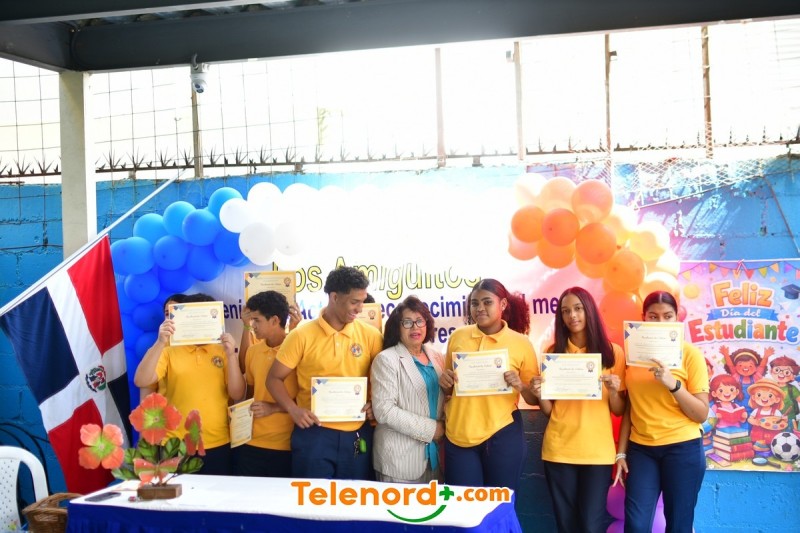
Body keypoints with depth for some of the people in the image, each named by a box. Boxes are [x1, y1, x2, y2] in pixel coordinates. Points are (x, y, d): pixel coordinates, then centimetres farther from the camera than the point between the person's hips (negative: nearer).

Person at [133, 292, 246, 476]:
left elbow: (237, 395, -1)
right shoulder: (169, 351, 2)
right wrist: (160, 343, -21)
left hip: (218, 445, 2)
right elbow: (141, 381, -12)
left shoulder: (222, 352, 6)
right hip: (177, 446, -1)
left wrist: (231, 355, -12)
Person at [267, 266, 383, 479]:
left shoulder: (371, 335, 1)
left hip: (357, 435, 2)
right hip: (314, 433, -2)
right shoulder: (302, 335, -5)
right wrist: (293, 409, -15)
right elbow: (274, 379, 1)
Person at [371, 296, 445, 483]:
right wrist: (430, 429, -14)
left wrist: (444, 428, -2)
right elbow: (384, 411, -16)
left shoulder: (437, 358, 11)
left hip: (433, 454, 6)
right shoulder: (387, 359, -7)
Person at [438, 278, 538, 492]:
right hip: (459, 436, 2)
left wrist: (520, 386, -16)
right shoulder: (457, 337, 4)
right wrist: (445, 383, -5)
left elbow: (534, 398, 4)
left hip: (502, 435, -2)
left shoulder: (521, 343, -2)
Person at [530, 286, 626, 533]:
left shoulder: (613, 353, 1)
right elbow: (548, 410, 7)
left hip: (597, 451, -1)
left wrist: (613, 391, -16)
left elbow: (618, 411, 3)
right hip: (558, 450, 2)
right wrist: (539, 395, -13)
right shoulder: (553, 352, 5)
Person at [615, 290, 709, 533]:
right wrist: (621, 452, 5)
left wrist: (672, 383, -21)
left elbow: (702, 414, -8)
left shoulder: (690, 353, -5)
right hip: (640, 449, 2)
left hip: (682, 449, -2)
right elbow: (629, 408, 9)